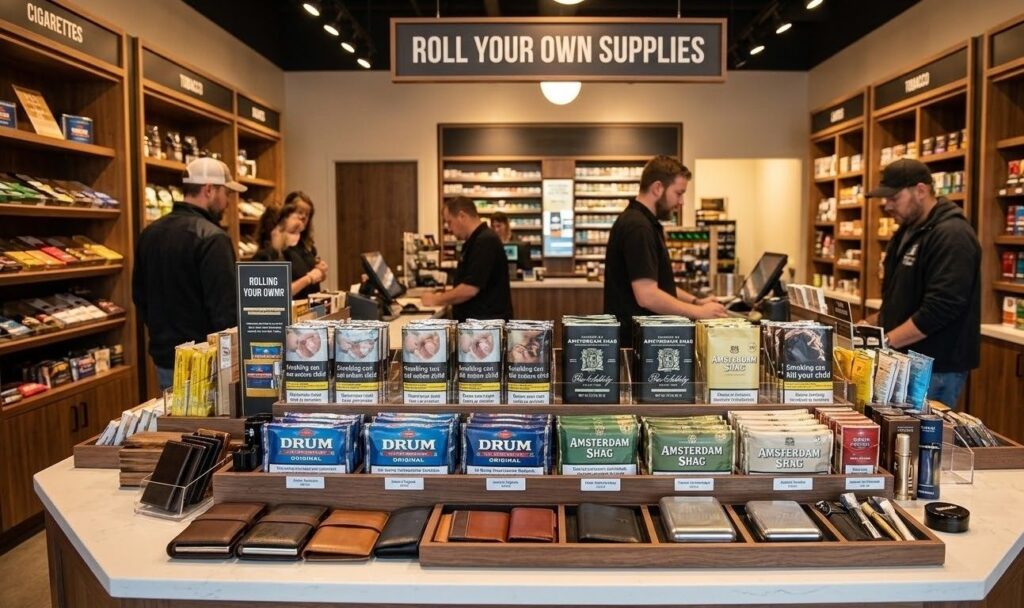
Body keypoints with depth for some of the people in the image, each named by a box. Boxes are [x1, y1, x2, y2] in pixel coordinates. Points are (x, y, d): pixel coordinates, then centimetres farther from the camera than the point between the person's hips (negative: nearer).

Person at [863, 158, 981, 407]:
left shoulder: (952, 235, -16)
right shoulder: (908, 232, 14)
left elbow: (940, 308, -26)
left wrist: (884, 342, -24)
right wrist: (870, 324, 7)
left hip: (935, 368, -9)